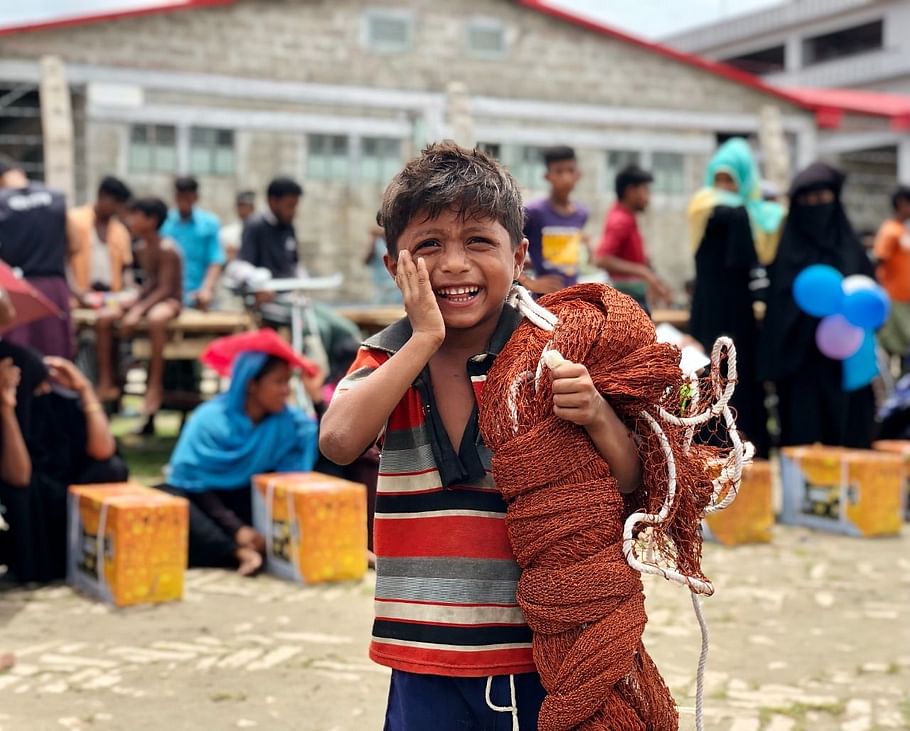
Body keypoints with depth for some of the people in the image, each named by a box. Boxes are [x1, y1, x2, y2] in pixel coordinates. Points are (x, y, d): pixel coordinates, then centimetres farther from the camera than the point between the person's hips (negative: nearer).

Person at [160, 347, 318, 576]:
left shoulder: (288, 421, -7)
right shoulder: (210, 420, -17)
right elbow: (195, 483, -19)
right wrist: (236, 529, -30)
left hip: (243, 500, 4)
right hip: (201, 499, -3)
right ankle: (239, 553, -45)